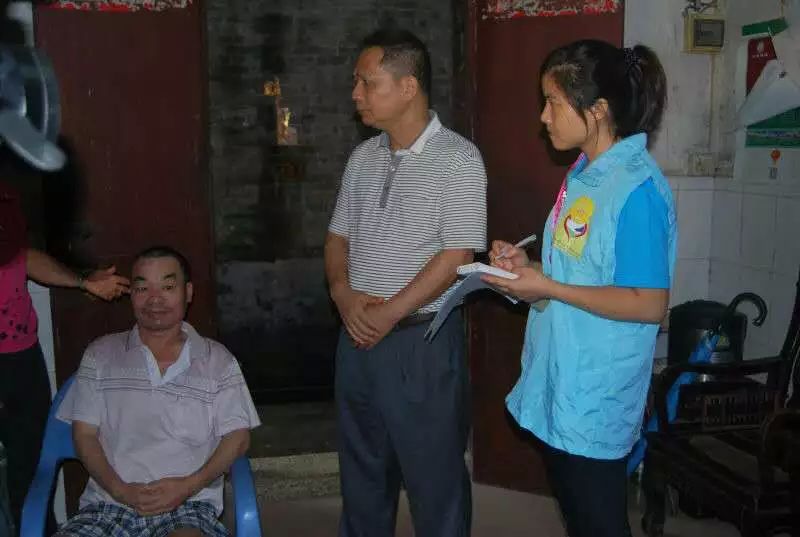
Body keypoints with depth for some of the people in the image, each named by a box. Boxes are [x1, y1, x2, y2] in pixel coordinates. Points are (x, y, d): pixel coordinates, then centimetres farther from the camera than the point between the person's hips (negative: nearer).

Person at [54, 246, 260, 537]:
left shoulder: (217, 360, 10)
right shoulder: (101, 355, 14)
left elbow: (237, 437, 6)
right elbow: (84, 434, 9)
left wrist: (190, 485, -11)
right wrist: (120, 490, -8)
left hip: (188, 506, -2)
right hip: (108, 503, 2)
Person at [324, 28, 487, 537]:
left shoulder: (458, 159, -12)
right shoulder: (362, 158, 8)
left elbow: (457, 256, -17)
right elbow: (338, 236, 12)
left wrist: (389, 313, -17)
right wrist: (344, 296, -6)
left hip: (423, 339, -6)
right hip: (358, 336, 6)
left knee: (433, 468, 8)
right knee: (362, 462, 19)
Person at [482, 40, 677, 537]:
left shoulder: (637, 188, -20)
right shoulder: (585, 173, 7)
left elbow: (648, 304, -22)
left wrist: (547, 288, -20)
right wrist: (530, 267, 1)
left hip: (596, 397, -9)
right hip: (560, 384, 9)